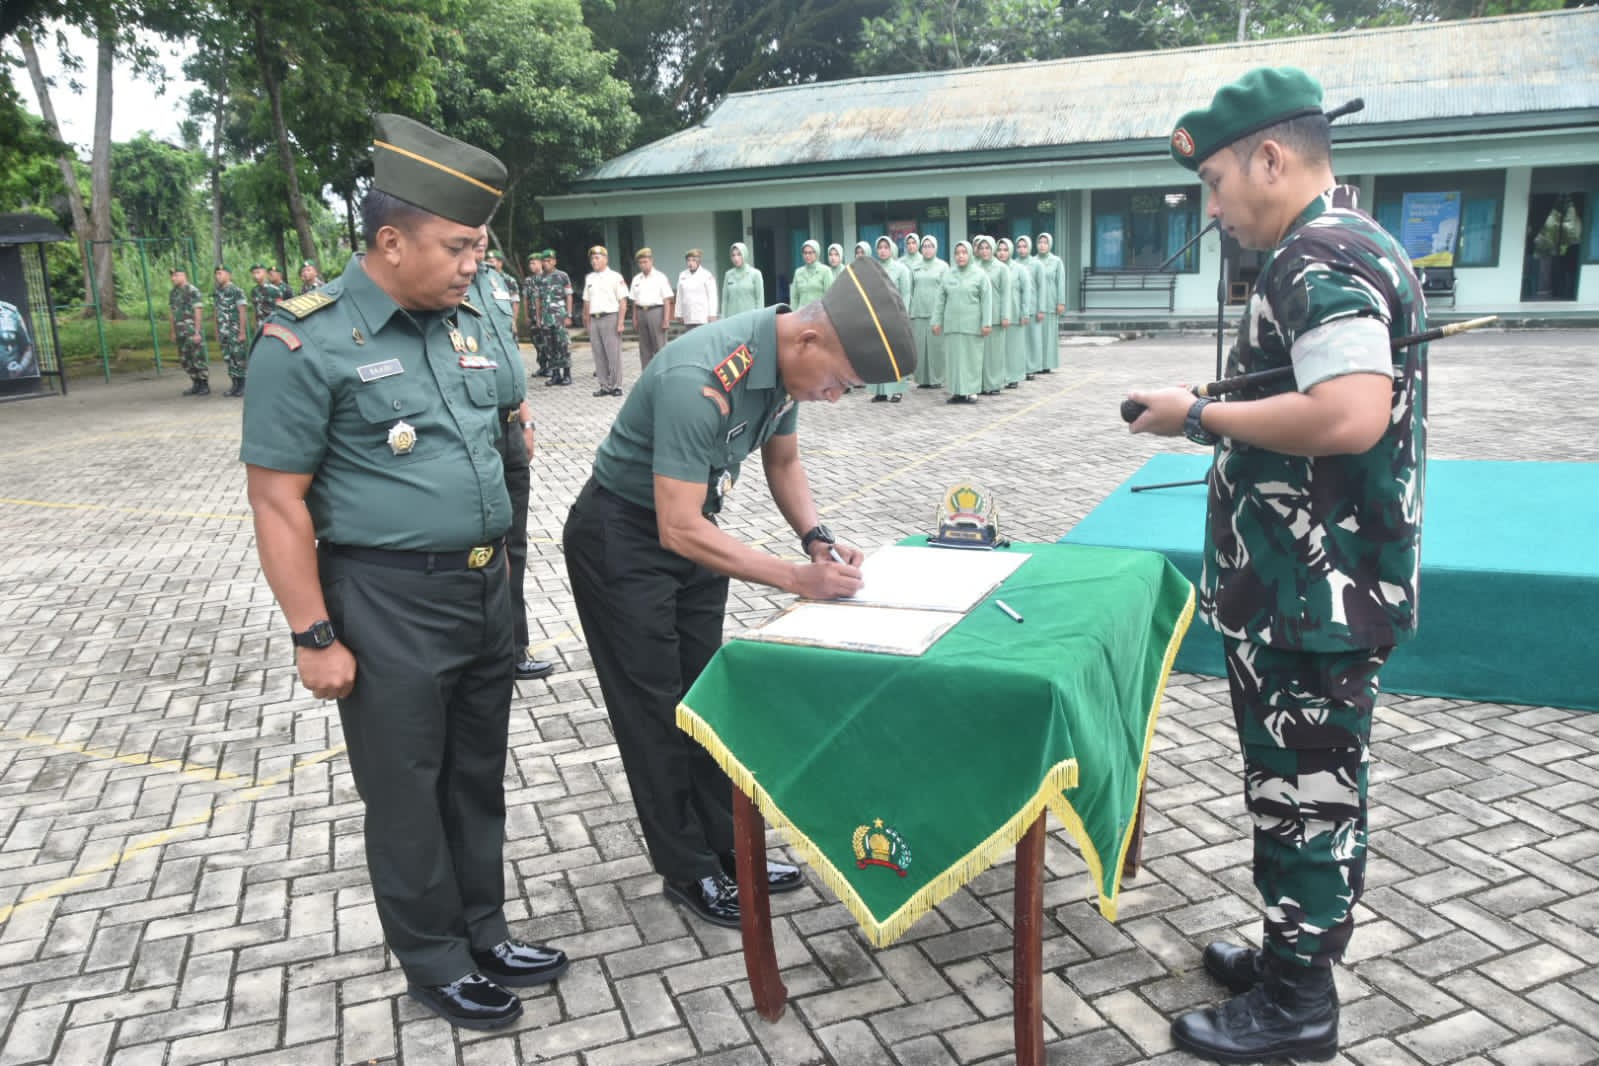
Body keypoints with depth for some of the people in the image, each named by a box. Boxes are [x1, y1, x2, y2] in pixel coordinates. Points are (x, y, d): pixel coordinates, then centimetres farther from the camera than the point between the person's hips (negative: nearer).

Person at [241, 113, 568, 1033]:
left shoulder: (469, 324, 8)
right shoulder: (308, 343, -13)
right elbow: (279, 502, -13)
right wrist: (314, 637, -14)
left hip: (486, 589, 7)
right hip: (390, 603, -6)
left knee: (478, 775, 18)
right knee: (407, 793, 8)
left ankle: (485, 931, 35)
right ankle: (436, 960, 27)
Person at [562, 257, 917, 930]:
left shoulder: (786, 361, -9)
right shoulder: (699, 381, -35)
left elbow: (782, 461, 8)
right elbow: (678, 529, -35)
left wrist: (816, 538, -9)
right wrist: (797, 578, -34)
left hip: (690, 526, 8)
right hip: (622, 538, -8)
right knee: (656, 710, 2)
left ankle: (726, 848, 25)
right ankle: (687, 871, 16)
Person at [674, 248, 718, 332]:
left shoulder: (706, 275, -3)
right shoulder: (682, 275, 10)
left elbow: (712, 296, -4)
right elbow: (679, 296, 13)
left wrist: (712, 315, -9)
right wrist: (679, 314, 11)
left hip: (702, 318, -4)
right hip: (688, 318, 4)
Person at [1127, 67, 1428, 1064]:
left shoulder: (1321, 259, -18)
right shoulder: (1354, 248, 15)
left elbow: (1350, 415, -31)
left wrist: (1201, 416, -20)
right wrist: (1224, 424, 12)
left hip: (1313, 597, -10)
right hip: (1322, 587, 10)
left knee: (1305, 791, 3)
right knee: (1313, 783, 19)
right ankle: (1295, 951, 35)